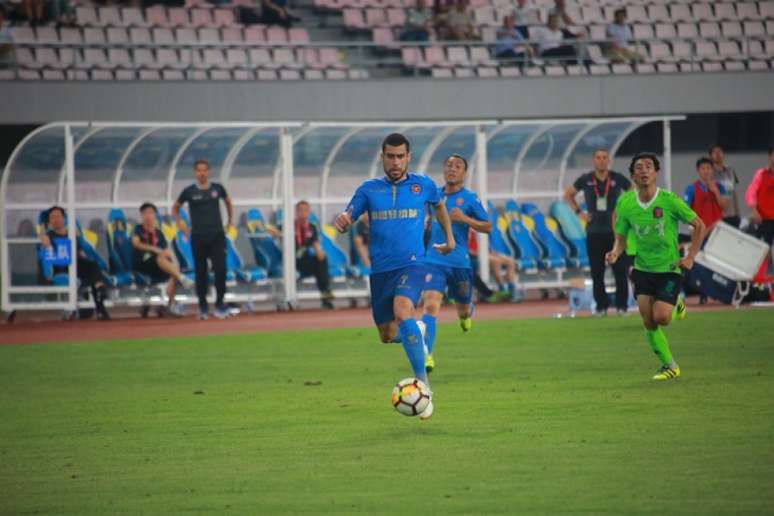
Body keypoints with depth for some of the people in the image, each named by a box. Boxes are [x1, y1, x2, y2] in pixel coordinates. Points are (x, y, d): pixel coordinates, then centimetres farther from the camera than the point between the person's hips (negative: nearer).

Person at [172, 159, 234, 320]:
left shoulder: (217, 188, 4)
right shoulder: (189, 191, 1)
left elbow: (228, 202, 24)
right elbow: (175, 208, 15)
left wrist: (230, 221, 19)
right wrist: (180, 222, 1)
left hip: (217, 235, 0)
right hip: (198, 237, 0)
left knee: (220, 269, -11)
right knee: (200, 271, 4)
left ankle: (219, 304, -2)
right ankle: (202, 306, 14)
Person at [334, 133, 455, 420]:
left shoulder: (423, 185, 4)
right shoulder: (369, 190, 5)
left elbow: (439, 206, 25)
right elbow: (347, 219, 3)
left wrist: (449, 238, 25)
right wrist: (342, 222, -21)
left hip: (411, 264, -4)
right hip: (381, 268, 4)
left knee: (402, 312, -32)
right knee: (387, 336, 9)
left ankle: (424, 385, -30)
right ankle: (415, 334, 47)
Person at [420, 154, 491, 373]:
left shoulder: (470, 198, -2)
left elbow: (488, 227, -4)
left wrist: (464, 219, -18)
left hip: (460, 262, -1)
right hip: (434, 261, 1)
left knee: (463, 309, 16)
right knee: (431, 305, -19)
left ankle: (466, 313, 55)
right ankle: (426, 354, -26)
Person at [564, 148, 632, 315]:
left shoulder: (617, 178, 1)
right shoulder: (586, 180, 3)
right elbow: (568, 194, 17)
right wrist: (579, 212, 7)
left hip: (615, 231, -1)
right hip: (594, 232, 1)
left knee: (620, 270, -4)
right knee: (597, 273, 2)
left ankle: (622, 306, 4)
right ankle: (601, 306, 11)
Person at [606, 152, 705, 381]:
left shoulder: (670, 201, -13)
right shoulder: (625, 204, -4)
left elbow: (699, 225, -3)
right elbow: (621, 237, 7)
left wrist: (690, 257, -10)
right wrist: (615, 253, -15)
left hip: (669, 269, -3)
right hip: (642, 269, 3)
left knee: (661, 317, -16)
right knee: (648, 322, -4)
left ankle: (675, 305, 20)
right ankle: (669, 366, 14)